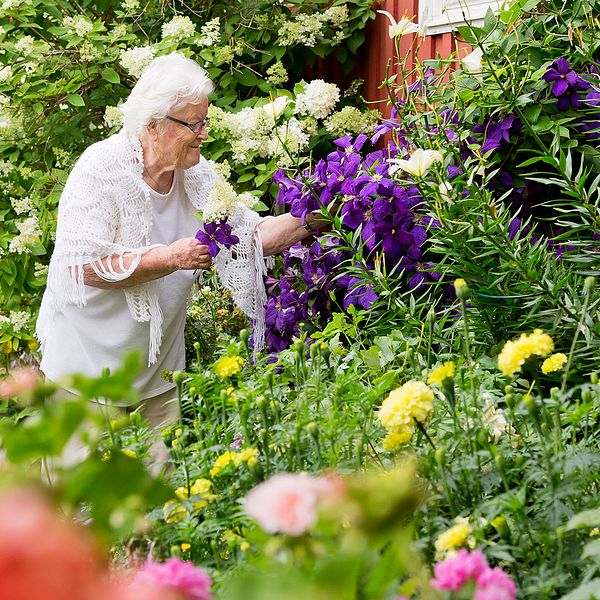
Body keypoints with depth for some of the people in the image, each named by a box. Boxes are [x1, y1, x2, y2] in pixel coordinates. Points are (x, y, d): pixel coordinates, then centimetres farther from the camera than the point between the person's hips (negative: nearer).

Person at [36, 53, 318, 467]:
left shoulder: (196, 174, 0)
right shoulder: (101, 170, -19)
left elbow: (251, 236, 4)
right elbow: (85, 266, -25)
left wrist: (308, 222, -11)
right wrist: (171, 257, -28)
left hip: (159, 364, 6)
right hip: (89, 359, -5)